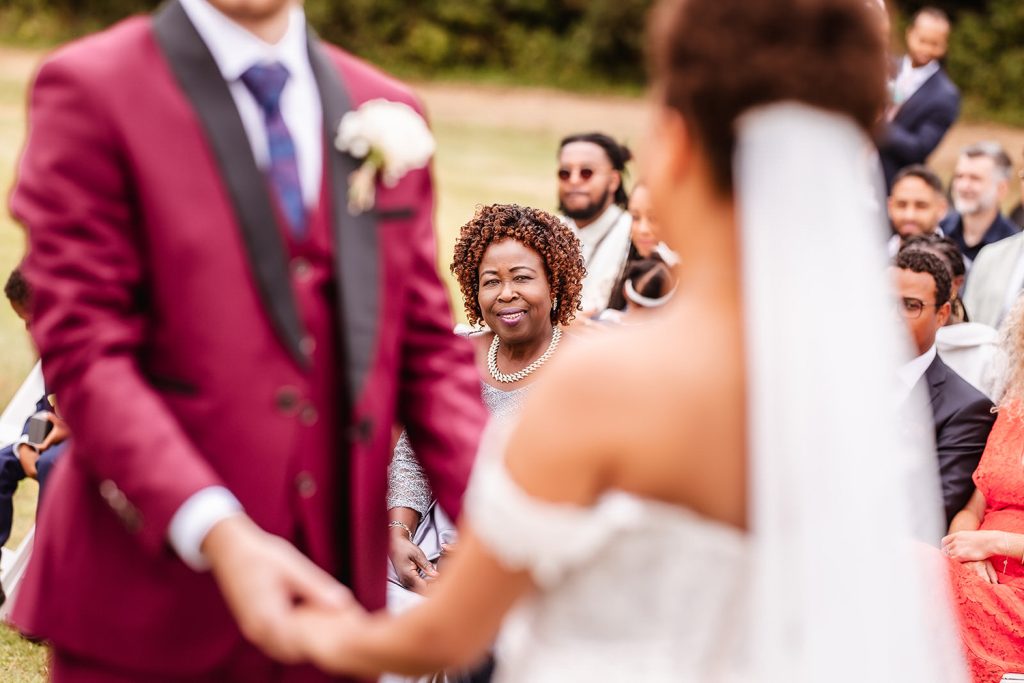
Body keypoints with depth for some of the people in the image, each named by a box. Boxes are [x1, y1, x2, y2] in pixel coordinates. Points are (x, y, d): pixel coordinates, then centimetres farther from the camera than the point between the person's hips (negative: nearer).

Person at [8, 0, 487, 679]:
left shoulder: (389, 112, 10)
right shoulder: (92, 90, -5)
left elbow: (425, 350, 9)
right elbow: (85, 351, -12)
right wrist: (218, 535, -24)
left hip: (328, 586, 4)